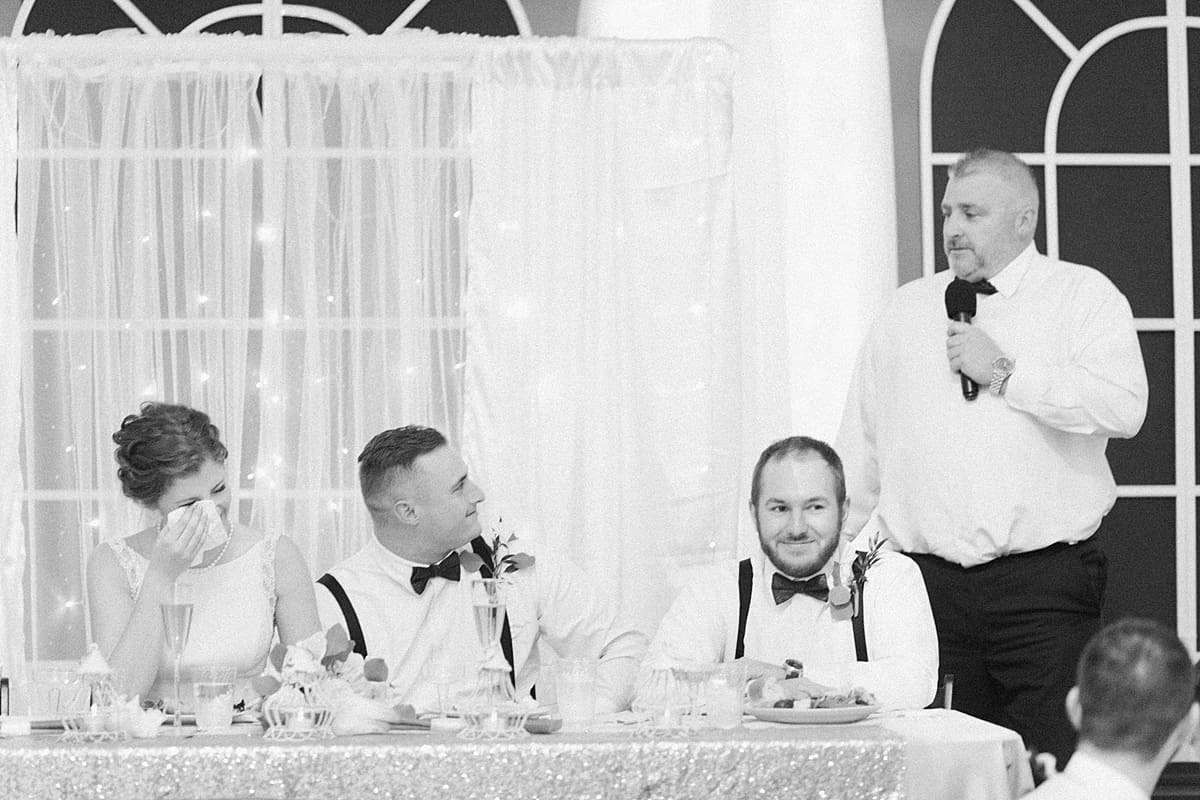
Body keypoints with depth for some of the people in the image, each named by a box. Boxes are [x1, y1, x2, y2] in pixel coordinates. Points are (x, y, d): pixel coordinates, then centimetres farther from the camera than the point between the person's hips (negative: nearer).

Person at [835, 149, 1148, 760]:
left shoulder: (1083, 296, 4)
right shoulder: (904, 311, 17)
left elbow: (1123, 407, -13)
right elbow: (861, 445, 18)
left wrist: (1005, 372, -10)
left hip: (1046, 585, -3)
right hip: (927, 586, 3)